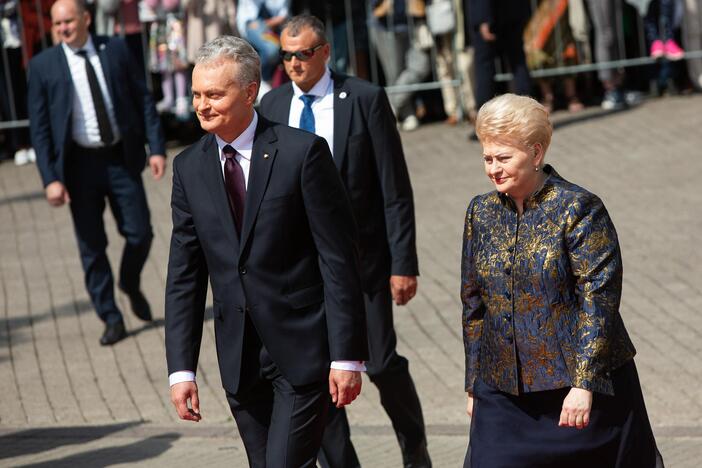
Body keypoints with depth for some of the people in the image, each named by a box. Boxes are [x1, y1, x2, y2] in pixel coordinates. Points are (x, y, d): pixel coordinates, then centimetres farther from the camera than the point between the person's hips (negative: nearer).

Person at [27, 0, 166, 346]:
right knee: (91, 245, 3)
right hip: (79, 164, -1)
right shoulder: (43, 66, -2)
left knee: (140, 234, 0)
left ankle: (131, 285, 31)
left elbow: (143, 100, 4)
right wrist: (50, 178, -10)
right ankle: (111, 319, 16)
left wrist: (156, 148, -5)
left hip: (121, 159, 1)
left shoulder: (116, 50, 1)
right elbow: (39, 127, -2)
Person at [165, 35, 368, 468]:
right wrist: (181, 368, 1)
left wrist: (347, 355, -12)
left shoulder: (303, 152, -9)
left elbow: (339, 258, -9)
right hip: (240, 360, 5)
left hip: (302, 350, -5)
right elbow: (184, 275, 7)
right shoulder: (189, 168, 6)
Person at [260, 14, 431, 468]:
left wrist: (404, 263, -9)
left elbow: (395, 188, -6)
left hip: (361, 255, -3)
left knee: (382, 363, 0)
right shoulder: (272, 105, 5)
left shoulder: (365, 99, -6)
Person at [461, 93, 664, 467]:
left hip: (586, 385, -4)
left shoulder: (578, 209, -10)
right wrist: (474, 384, 14)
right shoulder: (481, 213, 7)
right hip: (503, 392, 4)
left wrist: (584, 383, -20)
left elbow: (598, 300, -14)